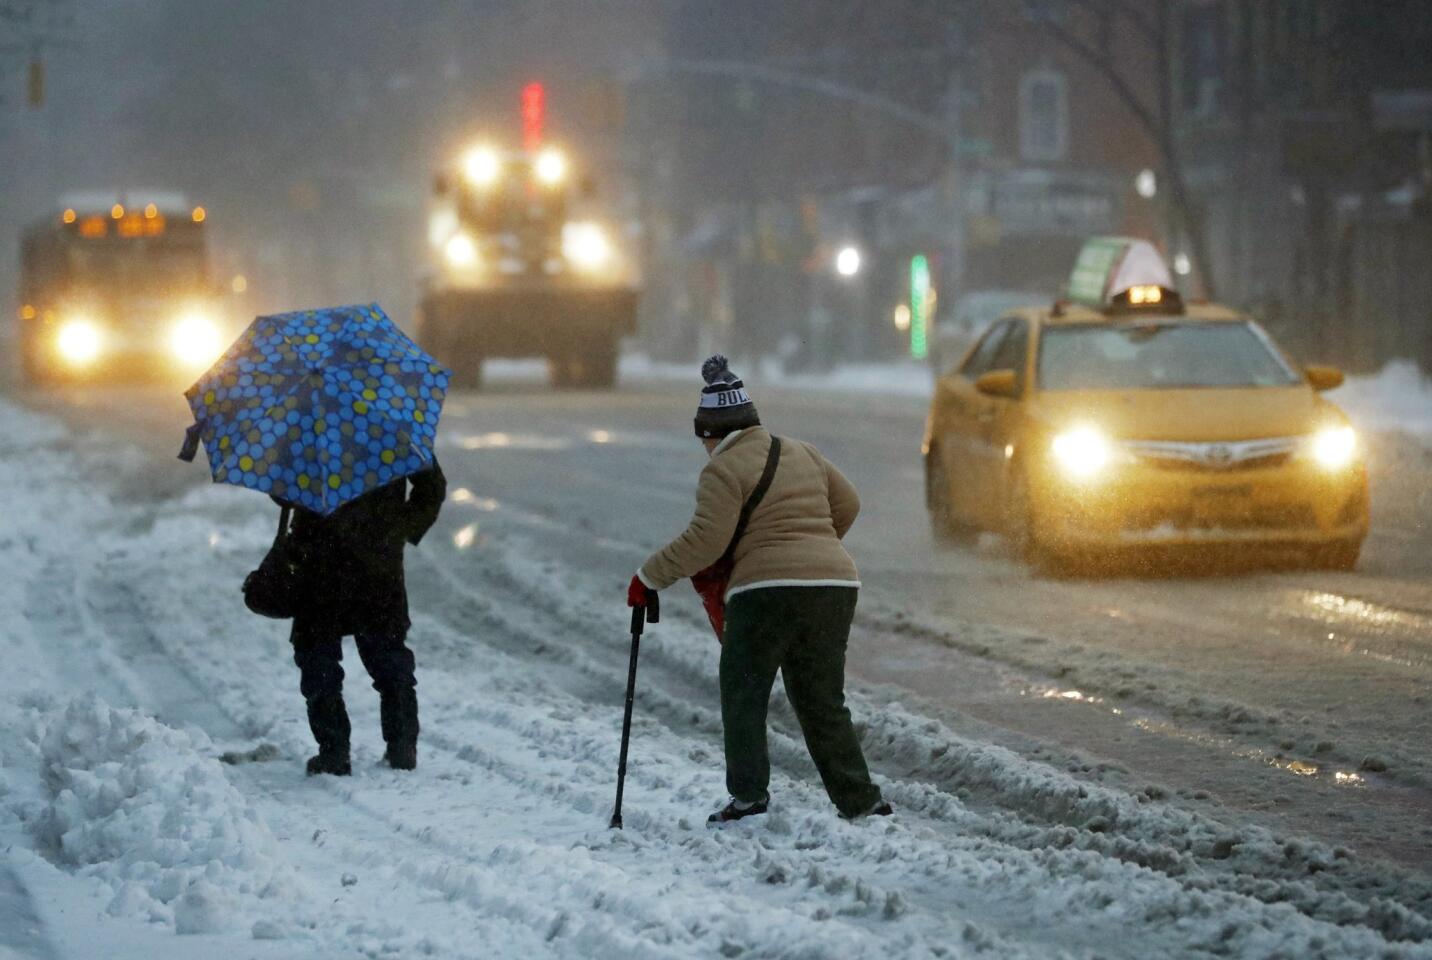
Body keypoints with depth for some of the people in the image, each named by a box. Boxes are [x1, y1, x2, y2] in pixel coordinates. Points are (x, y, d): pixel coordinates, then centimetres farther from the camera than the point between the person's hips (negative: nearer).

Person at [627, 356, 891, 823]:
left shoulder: (723, 471, -5)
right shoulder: (802, 454, 17)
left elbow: (705, 541, -12)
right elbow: (846, 504, 26)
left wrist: (650, 577, -2)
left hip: (768, 591, -7)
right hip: (835, 585, 7)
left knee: (742, 695, 7)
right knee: (823, 703, 14)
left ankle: (748, 797, -3)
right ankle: (860, 801, 9)